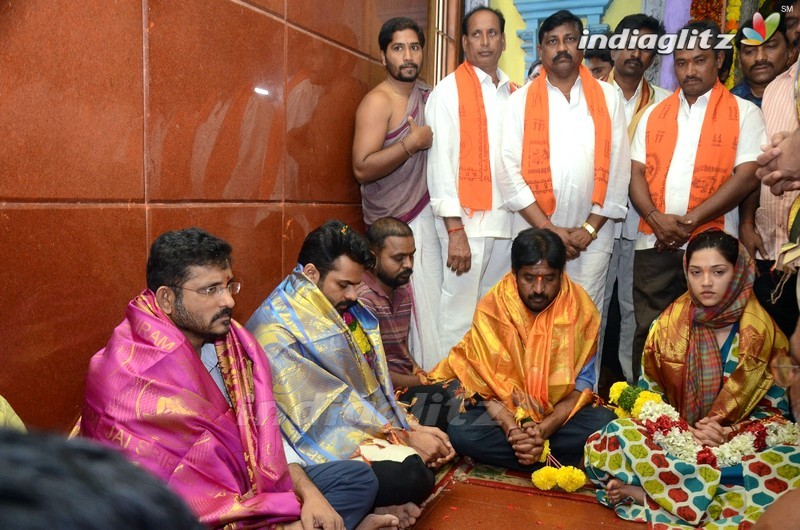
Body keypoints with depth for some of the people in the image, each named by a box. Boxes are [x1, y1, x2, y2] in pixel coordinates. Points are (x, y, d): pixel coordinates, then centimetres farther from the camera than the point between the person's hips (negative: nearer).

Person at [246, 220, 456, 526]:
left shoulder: (340, 308, 9)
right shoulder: (275, 329, -17)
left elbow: (374, 380, 12)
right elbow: (328, 408, -20)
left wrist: (410, 426, -1)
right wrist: (403, 438, -17)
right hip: (331, 441, -10)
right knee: (413, 477, -27)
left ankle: (380, 500, -1)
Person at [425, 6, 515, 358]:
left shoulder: (513, 93, 14)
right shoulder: (448, 91, -2)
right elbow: (440, 162, -8)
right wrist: (455, 231, -14)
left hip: (507, 220, 5)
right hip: (467, 221, -5)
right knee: (459, 314, -2)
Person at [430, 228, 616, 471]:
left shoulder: (581, 309, -11)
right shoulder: (492, 307, -13)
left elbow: (582, 384, -10)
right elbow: (486, 383, -11)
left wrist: (544, 429, -25)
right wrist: (512, 430, -28)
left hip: (560, 412, 0)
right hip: (504, 410, 0)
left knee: (605, 423, -29)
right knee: (461, 433, -29)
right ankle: (557, 463, -17)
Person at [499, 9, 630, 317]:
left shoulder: (608, 99, 6)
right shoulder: (520, 101, 3)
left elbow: (618, 169, 3)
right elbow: (511, 172, -4)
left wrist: (590, 227, -5)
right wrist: (548, 228, -10)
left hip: (592, 238, 1)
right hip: (535, 235, 0)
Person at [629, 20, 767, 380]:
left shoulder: (744, 113, 3)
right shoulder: (654, 114, 14)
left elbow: (747, 176, -7)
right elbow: (636, 173, 8)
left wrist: (691, 221, -14)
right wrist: (656, 218, -10)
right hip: (654, 244, 3)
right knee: (648, 333, 6)